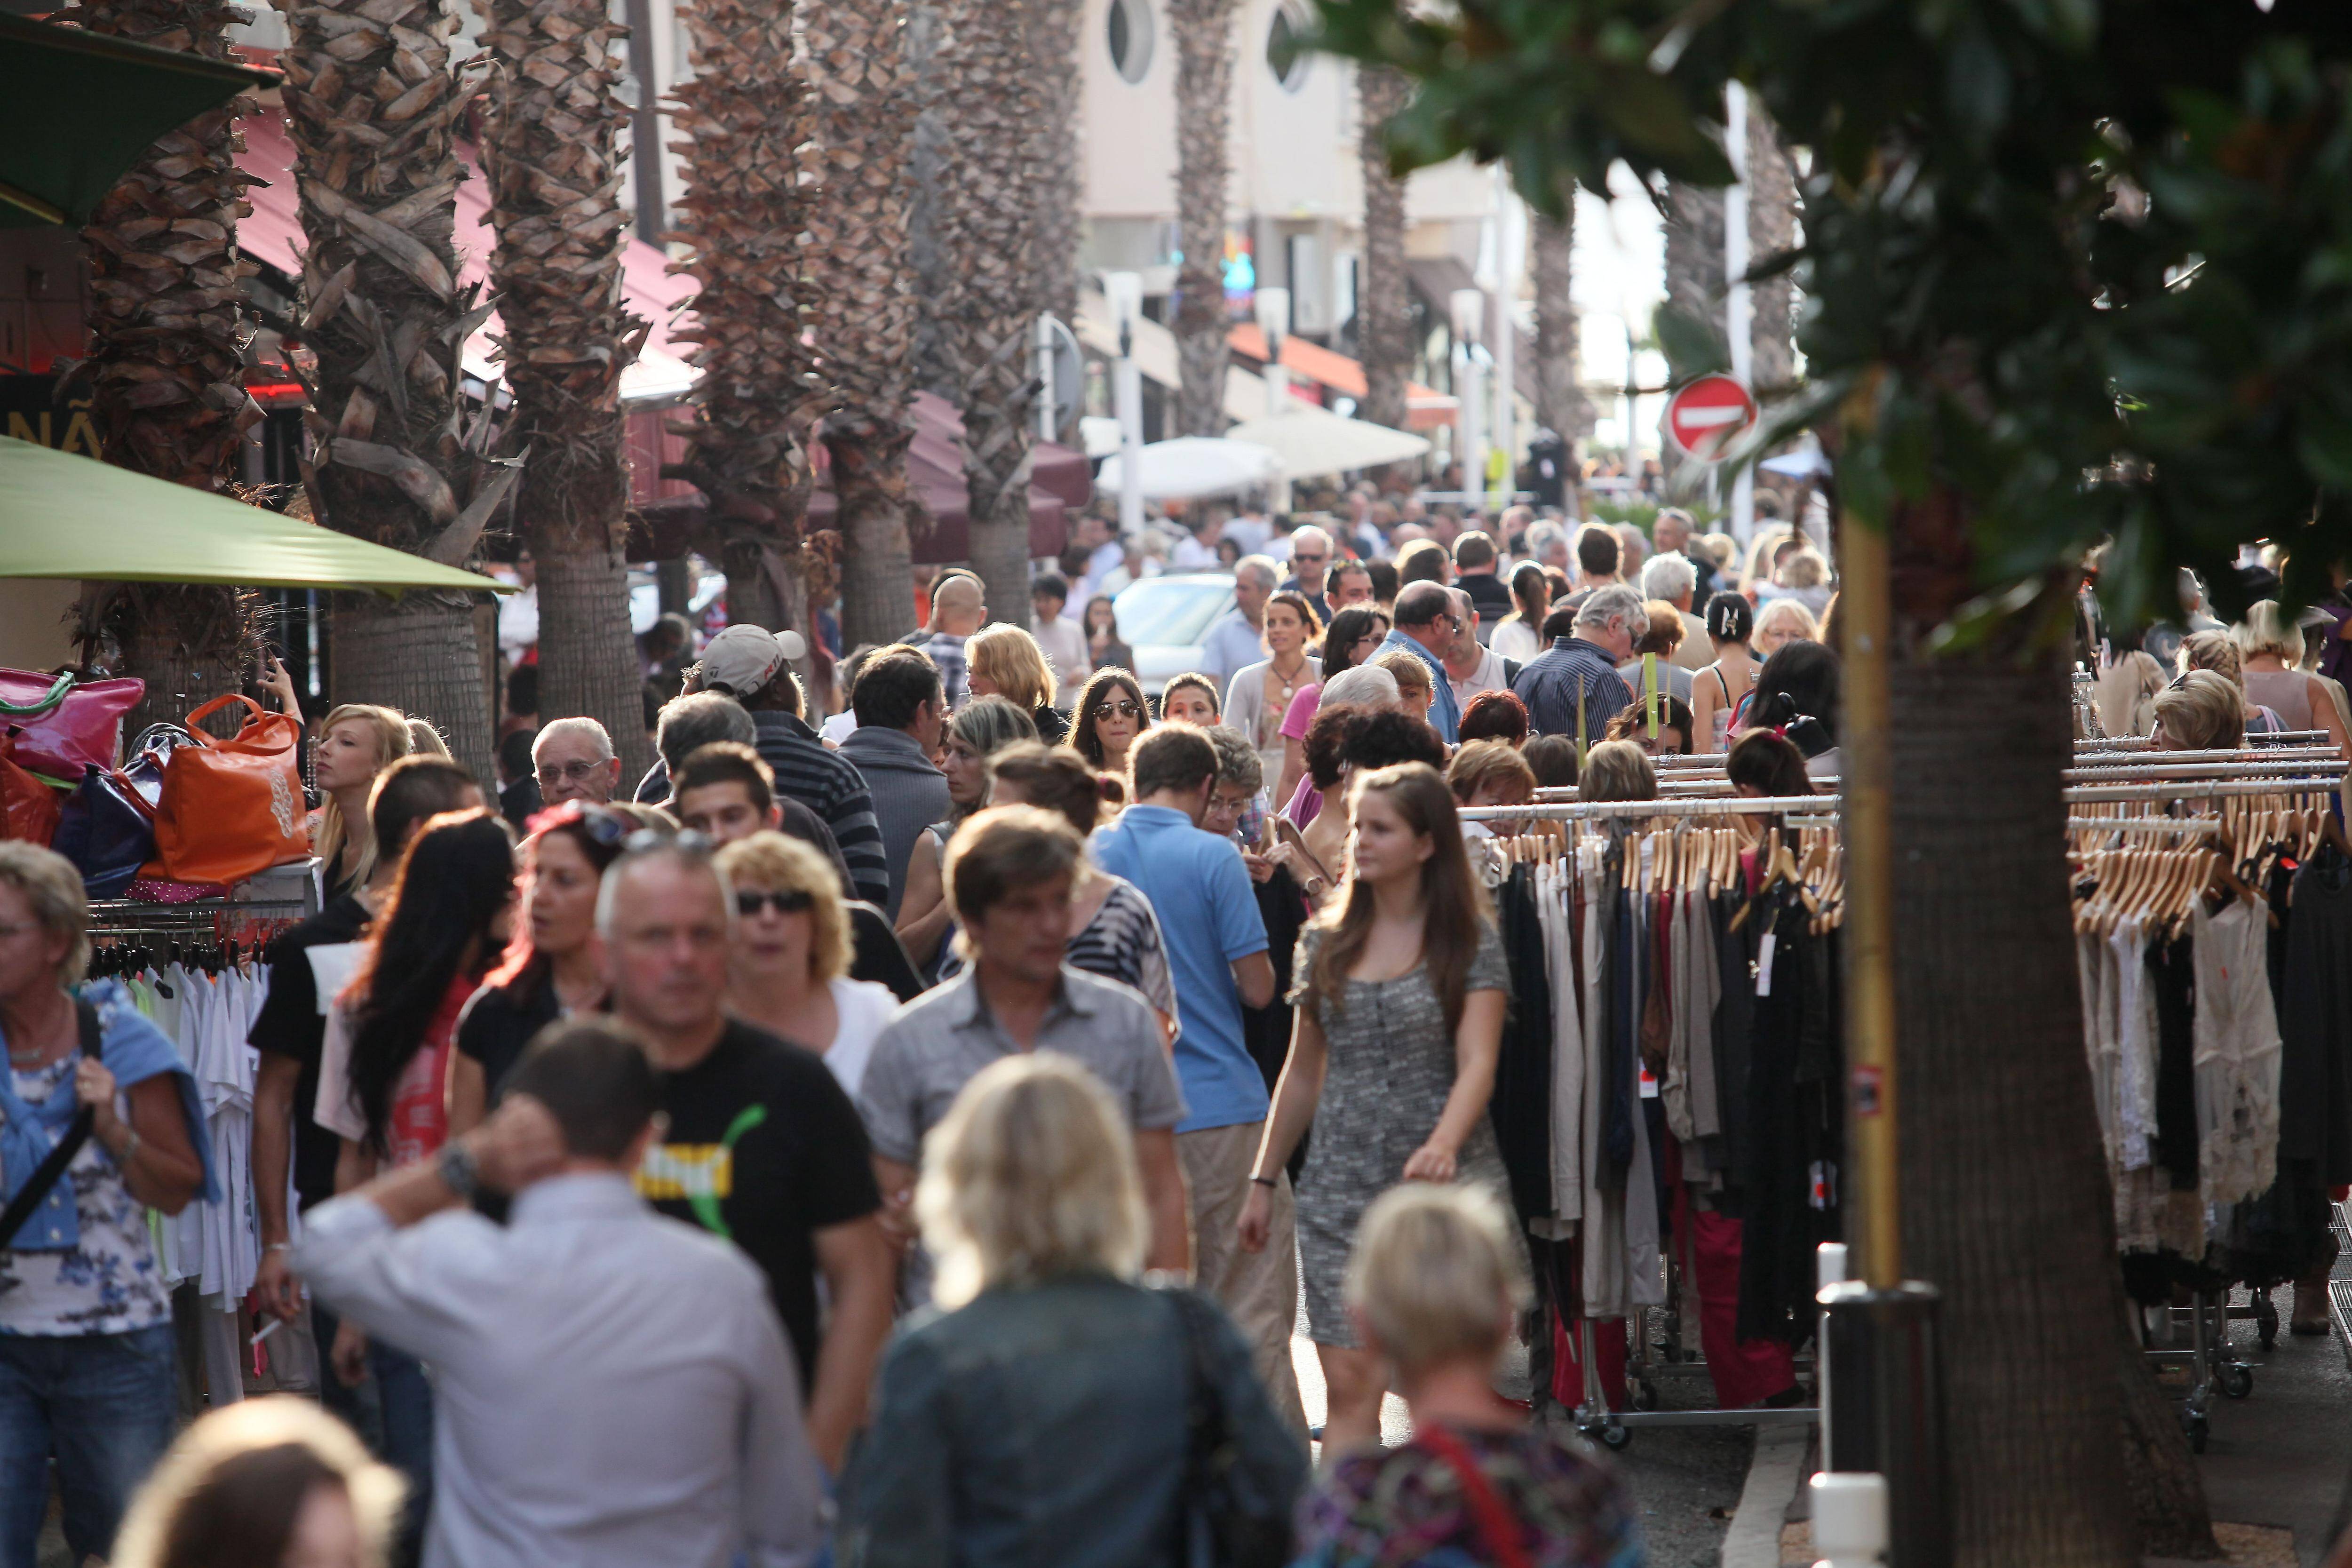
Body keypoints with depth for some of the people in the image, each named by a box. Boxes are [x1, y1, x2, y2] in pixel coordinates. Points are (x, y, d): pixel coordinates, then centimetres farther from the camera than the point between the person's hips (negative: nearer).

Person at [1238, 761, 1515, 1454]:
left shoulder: (1471, 940, -1)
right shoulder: (1327, 940, 11)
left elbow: (1478, 1063, -11)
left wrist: (1444, 1144, -30)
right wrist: (1264, 1178, 16)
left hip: (1444, 1185, -3)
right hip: (1340, 1187, 3)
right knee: (1350, 1384, -3)